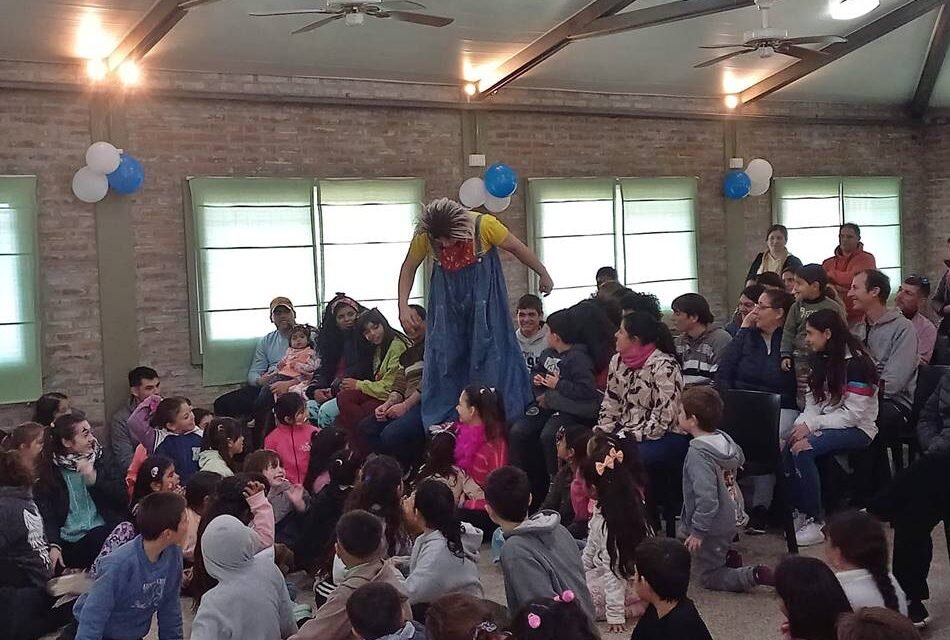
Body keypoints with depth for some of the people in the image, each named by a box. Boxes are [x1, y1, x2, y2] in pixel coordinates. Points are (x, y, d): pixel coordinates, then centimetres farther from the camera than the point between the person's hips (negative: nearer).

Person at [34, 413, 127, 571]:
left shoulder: (100, 459, 9)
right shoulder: (47, 470, 4)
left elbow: (122, 500, 4)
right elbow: (46, 514, -1)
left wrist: (94, 479, -11)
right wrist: (54, 545, -17)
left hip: (101, 533, 2)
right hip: (67, 541, -2)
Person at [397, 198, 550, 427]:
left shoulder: (484, 225, -25)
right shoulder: (423, 236, -18)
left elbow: (518, 248, -10)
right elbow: (408, 268, -2)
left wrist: (543, 275, 2)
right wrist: (403, 306, -11)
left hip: (483, 291, -2)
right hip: (447, 294, 2)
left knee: (491, 351, -2)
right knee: (444, 355, 0)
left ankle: (501, 415, 9)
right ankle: (442, 423, 9)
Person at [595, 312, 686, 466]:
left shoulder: (664, 367, -18)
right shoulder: (618, 361, 5)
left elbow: (662, 421, -20)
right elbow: (610, 405, 11)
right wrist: (601, 433, -5)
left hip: (665, 435, -6)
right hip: (626, 429, 7)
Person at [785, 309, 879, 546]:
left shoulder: (856, 363, -14)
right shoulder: (821, 359, 11)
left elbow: (852, 414, -18)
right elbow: (813, 402, 9)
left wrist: (813, 425, -20)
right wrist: (802, 423, -10)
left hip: (858, 429, -7)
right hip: (827, 426, 7)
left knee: (803, 449, -30)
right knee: (787, 447, -22)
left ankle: (816, 522, -20)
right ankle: (798, 510, -11)